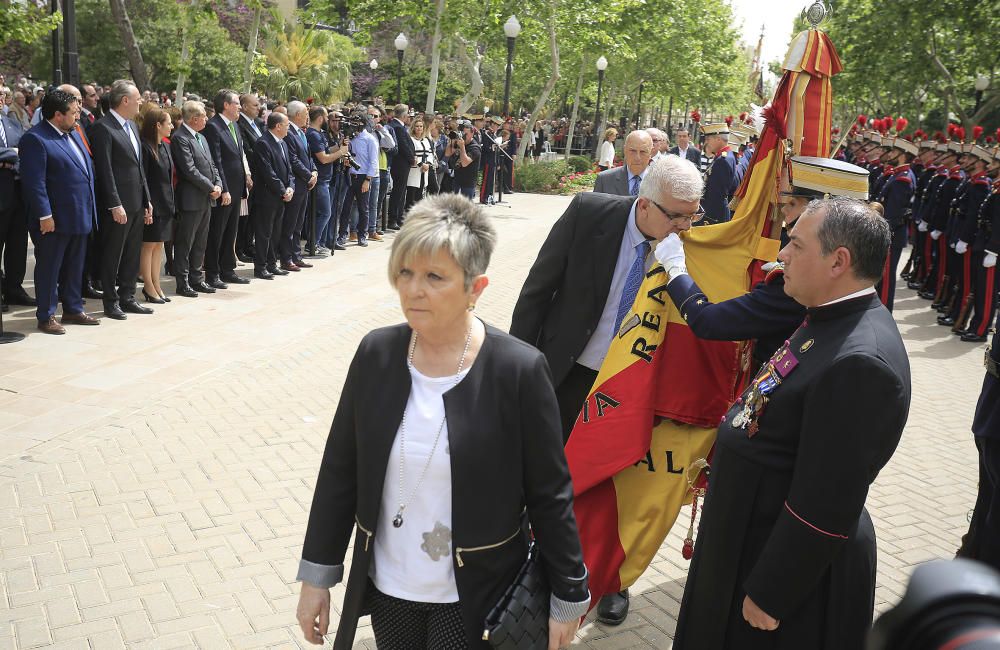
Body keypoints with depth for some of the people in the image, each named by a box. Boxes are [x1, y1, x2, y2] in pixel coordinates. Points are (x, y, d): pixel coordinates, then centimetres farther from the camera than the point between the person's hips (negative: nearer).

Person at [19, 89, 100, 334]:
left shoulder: (73, 134, 14)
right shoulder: (35, 139, -13)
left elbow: (87, 169, 19)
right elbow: (35, 182, -18)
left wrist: (90, 210, 14)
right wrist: (45, 215, -21)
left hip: (79, 217, 8)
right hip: (54, 219, -8)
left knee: (74, 267, 17)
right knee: (49, 268, 3)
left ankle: (73, 309, 29)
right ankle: (46, 316, 12)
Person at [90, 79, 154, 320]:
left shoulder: (132, 125, 15)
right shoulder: (103, 128, -12)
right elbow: (104, 170, -17)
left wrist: (146, 201, 14)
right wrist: (115, 205, -20)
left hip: (136, 203, 8)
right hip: (117, 205, -8)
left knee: (132, 254, 13)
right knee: (112, 255, 2)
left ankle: (127, 298, 23)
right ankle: (111, 302, 11)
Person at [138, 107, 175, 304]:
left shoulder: (165, 146, 12)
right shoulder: (145, 147, -13)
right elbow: (142, 179, -15)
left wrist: (171, 203, 11)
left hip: (165, 204, 8)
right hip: (152, 204, -8)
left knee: (159, 244, 12)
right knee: (149, 245, 1)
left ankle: (156, 285, 19)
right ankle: (149, 287, 9)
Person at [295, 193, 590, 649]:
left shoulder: (519, 370, -18)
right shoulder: (376, 353, -8)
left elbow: (550, 495, -10)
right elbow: (339, 472, 1)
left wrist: (568, 596, -3)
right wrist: (317, 574, 4)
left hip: (475, 597, -3)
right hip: (386, 588, 4)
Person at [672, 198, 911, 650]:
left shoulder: (860, 362, -30)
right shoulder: (832, 322, 1)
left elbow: (825, 505, -29)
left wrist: (769, 594, -21)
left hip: (792, 560, -9)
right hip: (751, 533, 9)